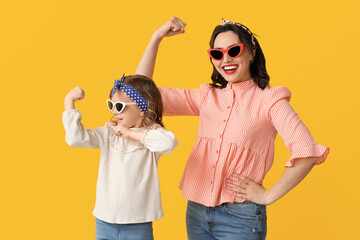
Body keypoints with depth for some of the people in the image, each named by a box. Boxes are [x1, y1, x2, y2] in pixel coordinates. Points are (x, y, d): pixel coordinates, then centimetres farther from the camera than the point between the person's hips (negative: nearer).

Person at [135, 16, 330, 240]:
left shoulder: (268, 99, -5)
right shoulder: (206, 97, 8)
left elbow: (307, 154, -15)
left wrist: (268, 195, -11)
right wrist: (157, 38, 0)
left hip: (240, 216, -4)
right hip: (196, 211, 5)